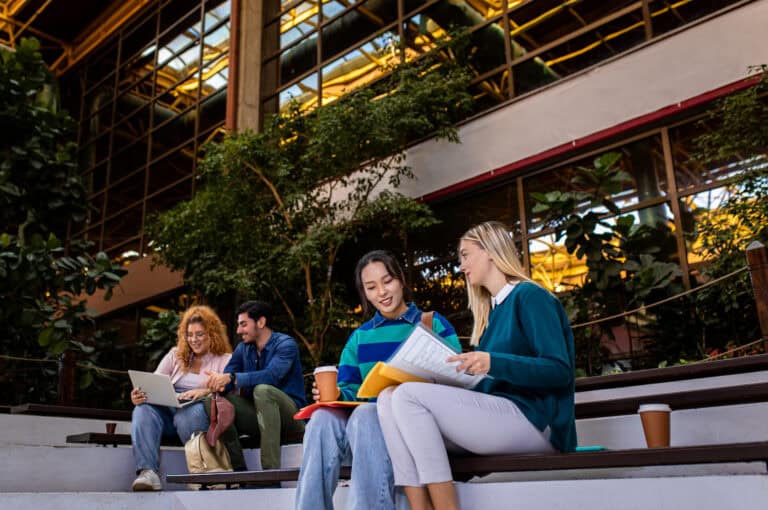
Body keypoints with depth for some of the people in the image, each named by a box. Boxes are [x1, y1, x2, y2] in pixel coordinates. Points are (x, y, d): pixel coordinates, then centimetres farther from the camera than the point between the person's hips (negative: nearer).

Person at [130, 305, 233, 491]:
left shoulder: (225, 360, 13)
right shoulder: (175, 355, 26)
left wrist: (205, 392, -26)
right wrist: (139, 394, -11)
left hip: (200, 409, -4)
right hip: (166, 409, 4)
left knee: (189, 413, -39)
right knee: (144, 409, -29)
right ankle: (148, 472, -38)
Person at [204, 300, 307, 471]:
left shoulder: (285, 344, -10)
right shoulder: (243, 348, 11)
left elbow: (271, 376, -29)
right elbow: (226, 375, -2)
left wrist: (231, 378, -36)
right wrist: (217, 383, -26)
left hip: (291, 416, -6)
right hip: (257, 416, 6)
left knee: (262, 390, -34)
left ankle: (271, 468, -35)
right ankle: (238, 469, -14)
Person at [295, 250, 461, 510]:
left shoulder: (434, 324, 8)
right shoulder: (359, 337, 20)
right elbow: (348, 390, 13)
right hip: (365, 417, 4)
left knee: (365, 415, -35)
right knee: (324, 417, -28)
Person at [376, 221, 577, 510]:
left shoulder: (530, 296, -4)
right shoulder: (492, 310, 21)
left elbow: (559, 371, -14)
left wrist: (493, 363, -26)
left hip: (532, 421, -8)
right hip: (496, 415, 8)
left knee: (409, 396, -21)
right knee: (389, 398, -9)